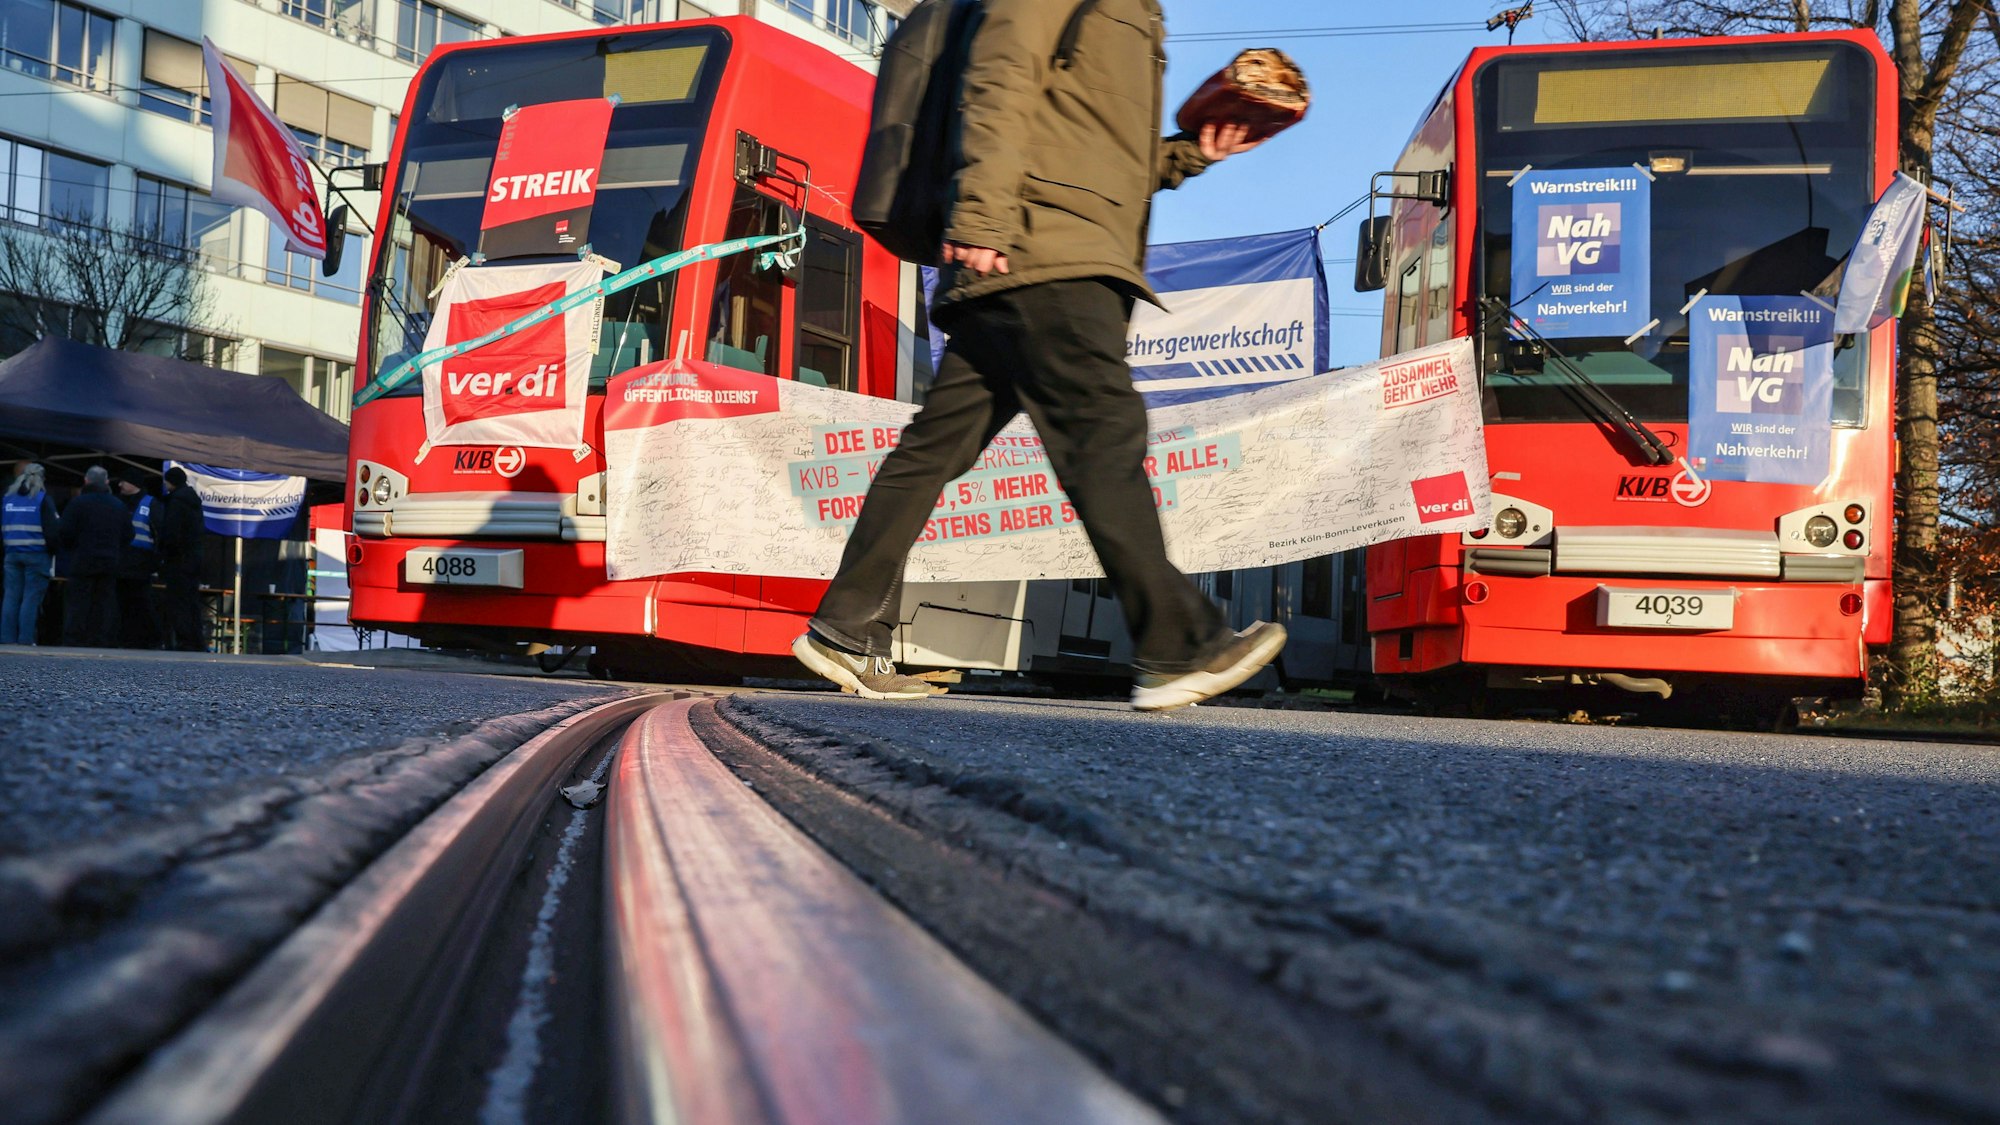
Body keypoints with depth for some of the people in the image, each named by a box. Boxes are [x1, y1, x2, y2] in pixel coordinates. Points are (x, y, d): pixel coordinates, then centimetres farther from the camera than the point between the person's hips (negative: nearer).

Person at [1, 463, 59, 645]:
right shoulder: (43, 499, -5)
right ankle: (25, 639, -7)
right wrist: (53, 546, 5)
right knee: (31, 597, -4)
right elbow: (52, 529, -9)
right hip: (36, 555, -5)